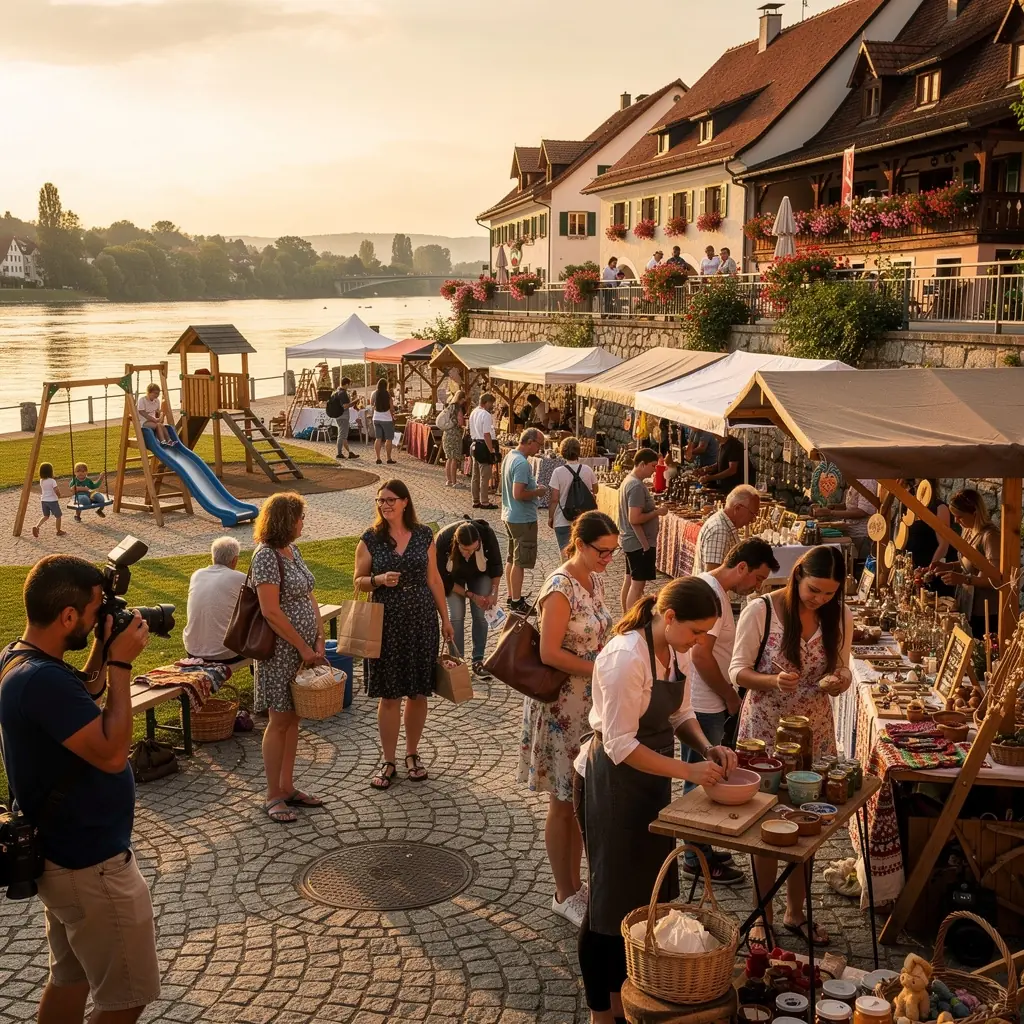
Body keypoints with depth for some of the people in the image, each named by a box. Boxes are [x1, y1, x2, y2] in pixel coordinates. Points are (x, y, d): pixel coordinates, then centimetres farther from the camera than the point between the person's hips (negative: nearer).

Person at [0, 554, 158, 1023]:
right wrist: (121, 664, -24)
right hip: (91, 863, -10)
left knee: (70, 978, 23)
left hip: (65, 853, 10)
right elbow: (111, 753, -30)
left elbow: (79, 705, 17)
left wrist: (102, 652, 2)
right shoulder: (42, 679, -30)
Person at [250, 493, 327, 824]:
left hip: (304, 648, 8)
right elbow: (271, 611, -21)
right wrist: (303, 647, -16)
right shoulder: (266, 555, -17)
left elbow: (309, 598, 12)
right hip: (281, 650, -8)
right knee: (279, 721, -1)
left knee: (293, 719, 13)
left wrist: (319, 641, 2)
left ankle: (287, 787, 23)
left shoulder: (293, 551, 10)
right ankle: (273, 797, 9)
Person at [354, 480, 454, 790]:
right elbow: (359, 581, 2)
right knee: (389, 695, 3)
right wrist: (379, 580, -19)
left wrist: (445, 619, 10)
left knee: (418, 692, 8)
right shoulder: (370, 540, -2)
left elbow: (434, 579, 8)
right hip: (386, 624, -1)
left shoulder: (424, 535, 3)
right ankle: (388, 761, 15)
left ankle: (412, 754, 26)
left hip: (422, 621, 2)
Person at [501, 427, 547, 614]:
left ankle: (512, 597, 27)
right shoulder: (522, 464, -23)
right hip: (523, 519, -10)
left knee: (511, 559, 17)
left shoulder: (510, 456, 8)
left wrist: (533, 486, 10)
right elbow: (518, 494, -28)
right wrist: (538, 492, -14)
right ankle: (516, 602, 5)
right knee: (520, 562, -2)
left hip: (509, 516, 10)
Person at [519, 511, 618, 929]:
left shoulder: (595, 581, 6)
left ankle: (574, 886, 28)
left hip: (590, 705, 8)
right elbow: (550, 654, -23)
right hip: (561, 708, -8)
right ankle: (564, 895, 18)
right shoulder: (560, 588, -20)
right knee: (563, 805, 5)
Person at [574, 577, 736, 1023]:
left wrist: (707, 747, -7)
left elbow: (680, 713, 11)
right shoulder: (626, 657, -27)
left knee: (645, 887, 18)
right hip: (611, 784, -9)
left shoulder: (673, 650, 0)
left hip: (651, 778, 9)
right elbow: (620, 745, -26)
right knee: (612, 895, 4)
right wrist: (687, 771, -24)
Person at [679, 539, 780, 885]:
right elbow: (701, 655, -26)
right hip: (703, 707, -10)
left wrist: (727, 695, 14)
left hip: (707, 704, 10)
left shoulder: (711, 587, 10)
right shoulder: (711, 594, -22)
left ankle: (701, 851, 30)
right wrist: (731, 697, -13)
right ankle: (697, 861, 14)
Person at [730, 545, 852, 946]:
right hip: (765, 730, -4)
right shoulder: (760, 610, -14)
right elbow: (738, 671, -10)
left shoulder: (839, 618, -2)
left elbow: (842, 674, 6)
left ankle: (795, 913, 31)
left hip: (814, 732, 4)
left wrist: (836, 682, -18)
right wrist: (774, 680, -30)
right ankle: (764, 916, 20)